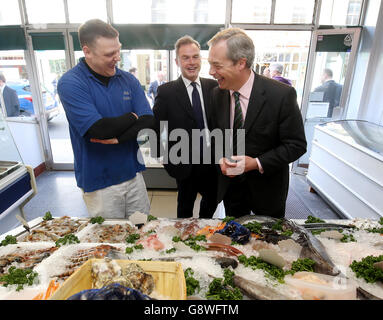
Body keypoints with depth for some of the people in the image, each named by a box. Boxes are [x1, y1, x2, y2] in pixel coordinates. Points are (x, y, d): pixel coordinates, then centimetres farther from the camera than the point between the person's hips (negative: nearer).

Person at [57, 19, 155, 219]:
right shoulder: (70, 83, -11)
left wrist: (118, 137, -20)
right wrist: (133, 117, -8)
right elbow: (99, 129, -23)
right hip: (99, 182, -4)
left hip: (133, 174, 4)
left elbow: (149, 123, -5)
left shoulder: (128, 80, 3)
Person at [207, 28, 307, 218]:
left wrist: (257, 163, -26)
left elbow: (296, 145, -16)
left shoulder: (282, 95, -21)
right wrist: (220, 159, -13)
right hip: (230, 186, 4)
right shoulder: (217, 94, -6)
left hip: (268, 189, -3)